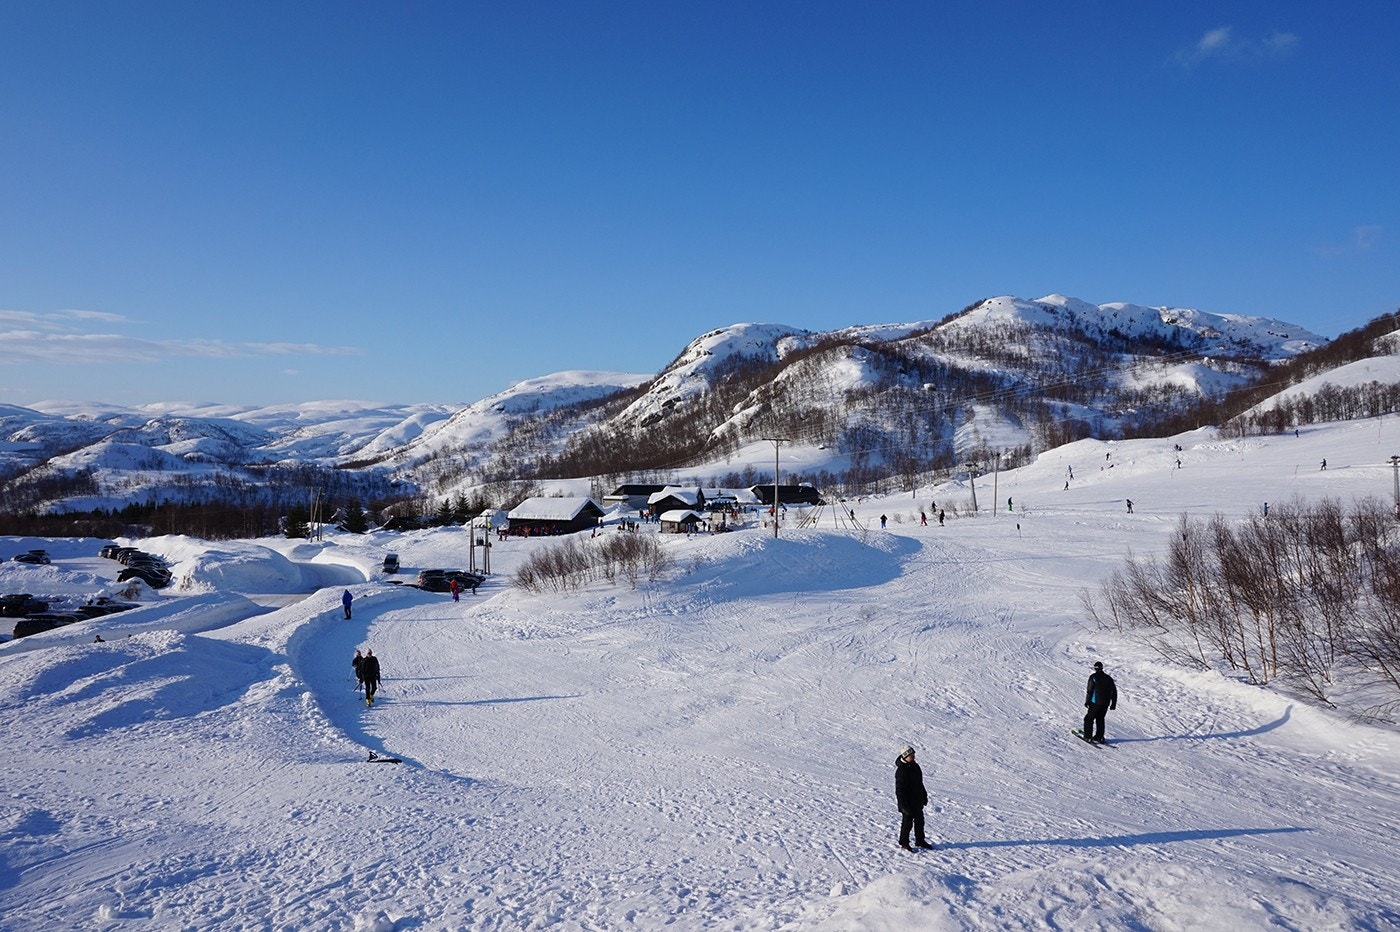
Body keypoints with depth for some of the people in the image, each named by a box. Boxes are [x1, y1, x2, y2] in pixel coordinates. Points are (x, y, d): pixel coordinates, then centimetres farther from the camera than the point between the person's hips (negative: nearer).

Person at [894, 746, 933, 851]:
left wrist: (924, 796, 19)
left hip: (917, 801, 8)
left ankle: (920, 840, 33)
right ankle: (904, 842, 19)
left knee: (919, 820, 18)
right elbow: (899, 789, -22)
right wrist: (904, 805, -23)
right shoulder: (901, 770, -22)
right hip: (907, 802, -8)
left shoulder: (915, 766, 4)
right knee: (907, 822, 3)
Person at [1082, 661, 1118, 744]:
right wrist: (1113, 704, 18)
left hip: (1095, 702, -5)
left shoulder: (1093, 677, -6)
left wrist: (1087, 701, -3)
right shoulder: (1109, 678, 10)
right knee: (1100, 719, 18)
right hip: (1106, 703, 5)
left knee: (1089, 718, 5)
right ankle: (1099, 737, 16)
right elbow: (1114, 691, 12)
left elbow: (1089, 690, -10)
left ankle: (1088, 737, 0)